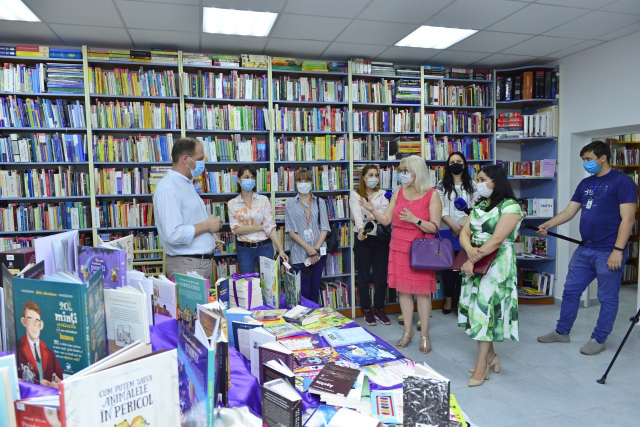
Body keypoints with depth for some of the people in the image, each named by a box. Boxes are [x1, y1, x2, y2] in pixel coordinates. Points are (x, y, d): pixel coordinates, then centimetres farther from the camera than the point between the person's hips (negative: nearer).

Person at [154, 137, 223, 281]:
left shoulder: (186, 183, 12)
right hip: (187, 265, -9)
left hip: (202, 261, 9)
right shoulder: (168, 189, -20)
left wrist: (209, 237, 7)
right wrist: (207, 225, -17)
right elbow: (174, 234, -28)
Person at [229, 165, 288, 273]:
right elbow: (236, 229, -7)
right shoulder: (232, 203, 1)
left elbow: (270, 226, -7)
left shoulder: (264, 200, -1)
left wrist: (280, 250, -15)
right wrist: (261, 227, -10)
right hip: (244, 249, 0)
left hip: (265, 247, 0)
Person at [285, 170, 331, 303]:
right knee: (304, 290, -1)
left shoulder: (319, 202, 7)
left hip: (319, 252, 2)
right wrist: (308, 247, -13)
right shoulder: (290, 204, 3)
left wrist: (316, 249, -9)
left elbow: (324, 228, 2)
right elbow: (291, 231, -3)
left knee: (315, 288, 8)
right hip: (299, 253, -2)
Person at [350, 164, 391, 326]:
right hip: (363, 239, -2)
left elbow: (385, 211, -11)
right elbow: (356, 214, -17)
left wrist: (367, 217, -25)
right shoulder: (355, 195, 1)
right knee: (364, 277, 6)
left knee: (381, 276, 6)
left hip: (380, 238, 2)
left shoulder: (383, 194, 8)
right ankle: (367, 310, 20)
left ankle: (379, 309, 23)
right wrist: (361, 229, -35)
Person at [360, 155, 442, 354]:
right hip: (399, 249, 4)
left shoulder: (432, 195, -8)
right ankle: (407, 331, 25)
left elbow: (434, 228, -11)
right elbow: (387, 220, 6)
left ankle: (424, 335, 19)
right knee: (404, 290, 10)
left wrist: (415, 219, -25)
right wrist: (372, 210, -10)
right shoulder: (398, 193, 6)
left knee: (422, 292, 4)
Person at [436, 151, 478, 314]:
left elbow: (475, 207, 0)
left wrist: (463, 225, -14)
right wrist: (453, 225, -15)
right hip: (447, 230, 0)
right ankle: (448, 298, 15)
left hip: (466, 231, 0)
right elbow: (440, 208, -3)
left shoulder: (471, 184, 8)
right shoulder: (442, 185, 7)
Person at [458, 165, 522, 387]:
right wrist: (470, 251, -18)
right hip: (476, 264, 7)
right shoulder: (479, 207, 14)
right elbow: (464, 233, 4)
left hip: (497, 265, -7)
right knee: (478, 308, 9)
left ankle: (482, 365, 2)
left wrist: (472, 261, -21)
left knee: (486, 308, -6)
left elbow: (497, 239, -19)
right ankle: (490, 356, 24)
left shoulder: (510, 206, -9)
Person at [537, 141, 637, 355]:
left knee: (607, 298, 6)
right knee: (570, 291, 13)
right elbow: (569, 211, 12)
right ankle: (562, 332, 26)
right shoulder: (586, 183, 12)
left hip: (608, 252, -8)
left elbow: (628, 218, -15)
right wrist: (547, 225, -2)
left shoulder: (622, 181, -10)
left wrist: (618, 250, -20)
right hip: (584, 249, 8)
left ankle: (599, 340, 19)